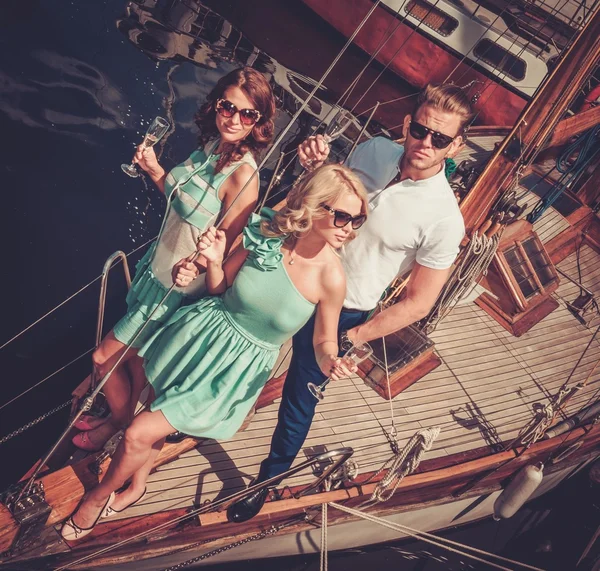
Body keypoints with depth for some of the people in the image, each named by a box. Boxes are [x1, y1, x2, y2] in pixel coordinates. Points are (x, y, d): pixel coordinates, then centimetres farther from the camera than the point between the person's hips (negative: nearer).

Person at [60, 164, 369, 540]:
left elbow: (325, 342, -9)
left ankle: (100, 495, 32)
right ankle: (137, 485, 54)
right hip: (207, 331, 3)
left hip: (242, 364, -3)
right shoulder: (268, 234, -17)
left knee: (140, 434, 0)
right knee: (160, 411, 23)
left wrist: (330, 363, -30)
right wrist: (214, 261, -22)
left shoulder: (331, 277, -24)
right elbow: (219, 289, -2)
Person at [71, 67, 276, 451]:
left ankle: (121, 423, 35)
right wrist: (155, 170, -1)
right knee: (135, 355, 23)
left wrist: (193, 264, -42)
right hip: (158, 267, 7)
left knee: (106, 356, 7)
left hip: (177, 286, -7)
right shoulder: (211, 146, -3)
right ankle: (122, 418, 47)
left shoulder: (243, 174, -27)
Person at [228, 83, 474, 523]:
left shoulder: (444, 219, -24)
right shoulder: (375, 149, -9)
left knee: (299, 396, 12)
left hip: (340, 313, -5)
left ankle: (267, 481, 41)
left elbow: (418, 304, -17)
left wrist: (349, 339, -17)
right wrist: (316, 166, -15)